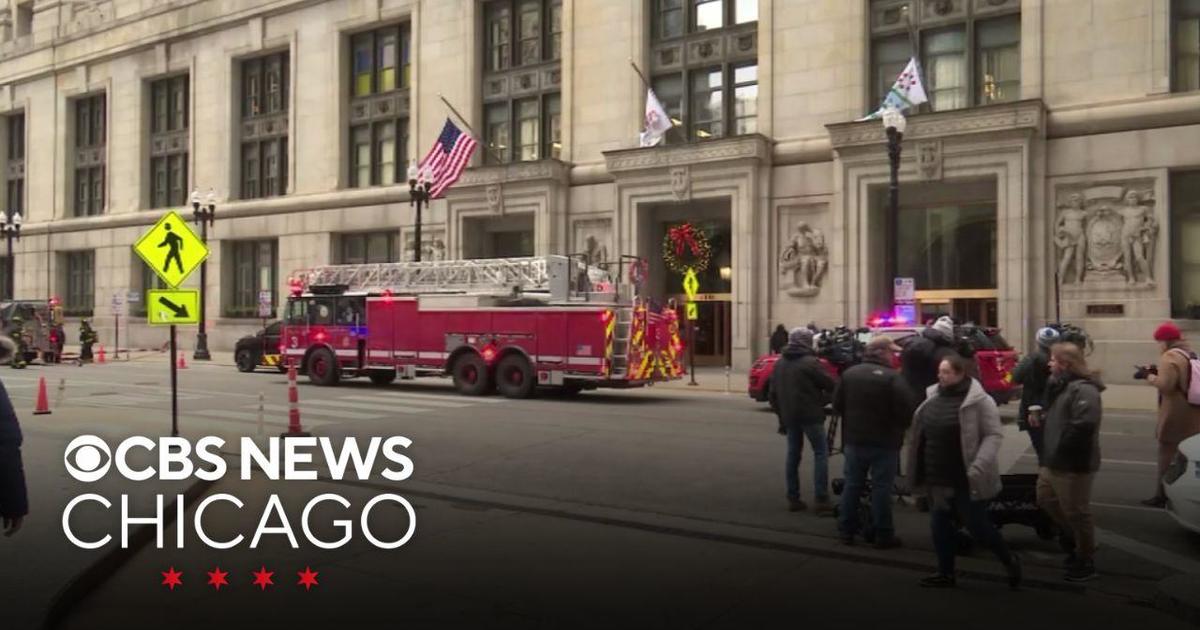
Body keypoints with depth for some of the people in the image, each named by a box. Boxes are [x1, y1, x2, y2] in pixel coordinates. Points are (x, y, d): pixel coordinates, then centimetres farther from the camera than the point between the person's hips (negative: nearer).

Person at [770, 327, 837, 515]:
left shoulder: (779, 363, 11)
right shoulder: (810, 362, -11)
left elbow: (773, 392, 15)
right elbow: (830, 385, -8)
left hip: (789, 415, 7)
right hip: (810, 415, -7)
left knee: (793, 454, 12)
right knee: (820, 453, -1)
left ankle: (793, 499, 12)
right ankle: (821, 500, -8)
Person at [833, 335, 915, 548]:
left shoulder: (849, 373, 3)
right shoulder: (893, 378, -15)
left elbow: (837, 404, 7)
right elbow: (906, 411, -18)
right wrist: (901, 427, 2)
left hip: (854, 439, 5)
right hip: (884, 442, -5)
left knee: (852, 485, 13)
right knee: (881, 488, 2)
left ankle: (846, 530, 18)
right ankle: (883, 535, 7)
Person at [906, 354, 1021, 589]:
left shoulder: (979, 400, -15)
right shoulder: (934, 396, 6)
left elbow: (994, 435, -15)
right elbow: (923, 431, 16)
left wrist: (978, 467, -25)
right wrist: (921, 470, 13)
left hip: (965, 479, -7)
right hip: (937, 477, 7)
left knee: (977, 525, 2)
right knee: (939, 524, 11)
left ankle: (1010, 561, 26)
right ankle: (946, 573, 23)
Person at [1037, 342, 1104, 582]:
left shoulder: (1083, 390, -22)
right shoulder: (1061, 385, 10)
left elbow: (1084, 425, -33)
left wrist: (1062, 451, -24)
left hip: (1074, 464, -10)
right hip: (1054, 461, 10)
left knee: (1075, 512, 3)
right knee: (1045, 500, 21)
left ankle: (1085, 561, 20)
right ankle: (1081, 541, 35)